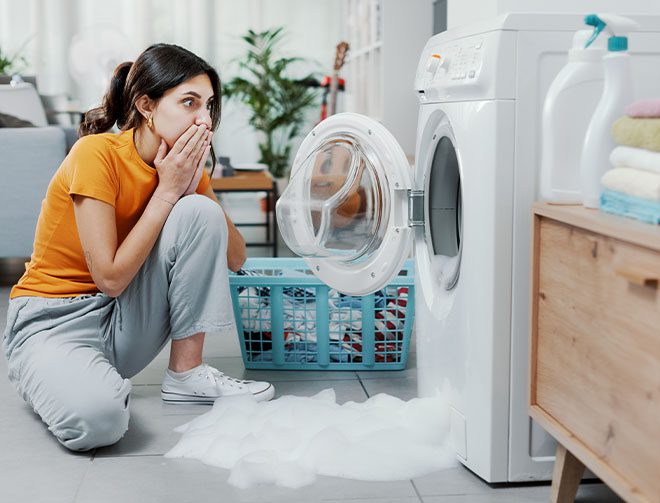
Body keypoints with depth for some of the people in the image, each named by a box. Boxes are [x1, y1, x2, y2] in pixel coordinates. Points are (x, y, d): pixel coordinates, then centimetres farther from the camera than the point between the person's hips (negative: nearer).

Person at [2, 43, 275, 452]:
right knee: (95, 418, -37)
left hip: (125, 319, 6)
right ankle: (55, 376, 0)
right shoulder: (95, 154, -21)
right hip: (54, 320, -5)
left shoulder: (184, 163, -1)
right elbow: (111, 278, -24)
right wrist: (167, 190, -22)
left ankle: (187, 373, -9)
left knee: (200, 212, -18)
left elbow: (235, 258, -5)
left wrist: (193, 184, -17)